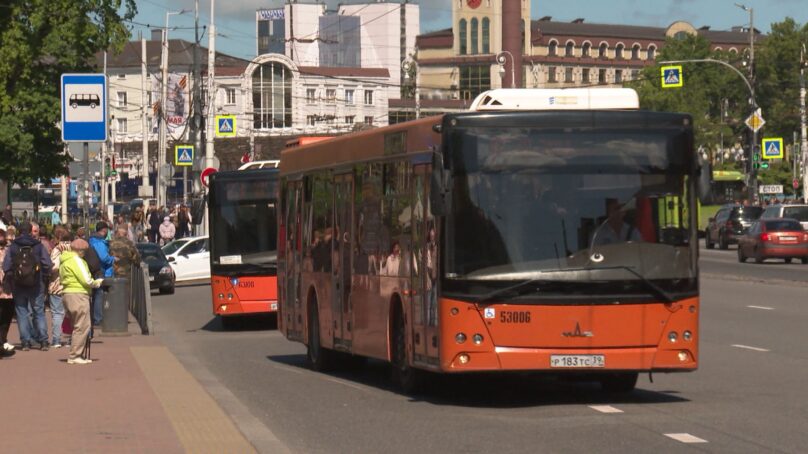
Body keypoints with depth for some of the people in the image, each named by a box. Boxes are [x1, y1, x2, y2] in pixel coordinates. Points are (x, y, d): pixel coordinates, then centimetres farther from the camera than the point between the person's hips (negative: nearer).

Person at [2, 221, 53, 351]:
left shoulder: (12, 247, -4)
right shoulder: (38, 246, -4)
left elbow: (6, 267, -8)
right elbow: (48, 264, -8)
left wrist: (12, 277, 7)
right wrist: (43, 277, 7)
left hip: (18, 286, 0)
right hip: (36, 285, 0)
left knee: (22, 313, 7)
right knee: (39, 312, 8)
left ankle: (26, 342, 2)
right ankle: (43, 341, 2)